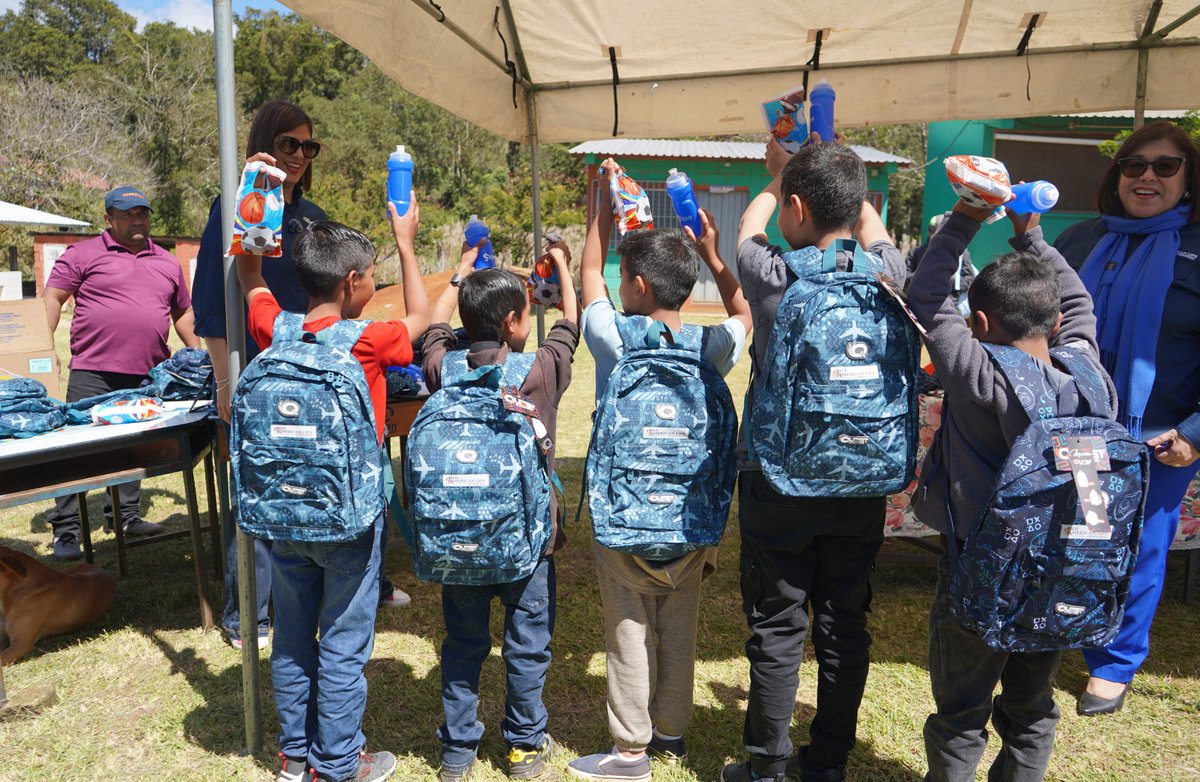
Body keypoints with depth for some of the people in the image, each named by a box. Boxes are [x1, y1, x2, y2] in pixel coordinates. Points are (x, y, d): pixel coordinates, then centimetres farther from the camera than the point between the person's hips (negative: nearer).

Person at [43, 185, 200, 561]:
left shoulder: (168, 262, 16)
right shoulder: (84, 254, 3)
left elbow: (183, 312, 24)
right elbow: (53, 298, 0)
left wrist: (197, 354, 17)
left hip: (146, 376, 4)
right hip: (93, 373, -4)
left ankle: (125, 515, 26)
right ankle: (65, 530, 5)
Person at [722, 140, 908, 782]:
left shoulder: (772, 275, -15)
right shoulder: (885, 273, -9)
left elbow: (751, 223, 9)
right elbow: (867, 221, 16)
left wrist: (777, 173, 29)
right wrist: (835, 174, 30)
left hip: (779, 484, -3)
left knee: (777, 630, 9)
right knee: (845, 626, 14)